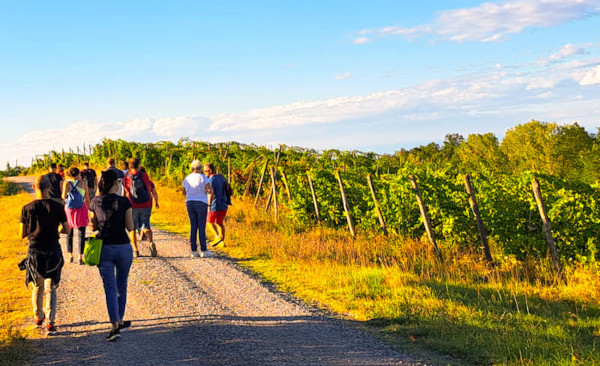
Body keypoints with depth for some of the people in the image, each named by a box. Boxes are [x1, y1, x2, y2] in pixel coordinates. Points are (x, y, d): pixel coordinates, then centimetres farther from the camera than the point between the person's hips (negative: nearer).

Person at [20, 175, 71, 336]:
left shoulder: (27, 208, -4)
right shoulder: (57, 207, -7)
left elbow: (22, 234, -1)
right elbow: (67, 230, -1)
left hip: (34, 251, 1)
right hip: (52, 251, -1)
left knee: (37, 286, 20)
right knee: (50, 289, 3)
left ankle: (38, 317, 36)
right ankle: (50, 323, -7)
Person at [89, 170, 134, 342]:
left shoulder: (95, 202, -1)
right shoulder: (124, 202, -9)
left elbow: (94, 226, 8)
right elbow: (130, 227, -5)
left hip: (104, 248, 1)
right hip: (123, 247, -1)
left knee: (110, 288, 0)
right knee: (121, 286, 18)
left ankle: (115, 327, -11)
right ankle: (119, 321, 28)